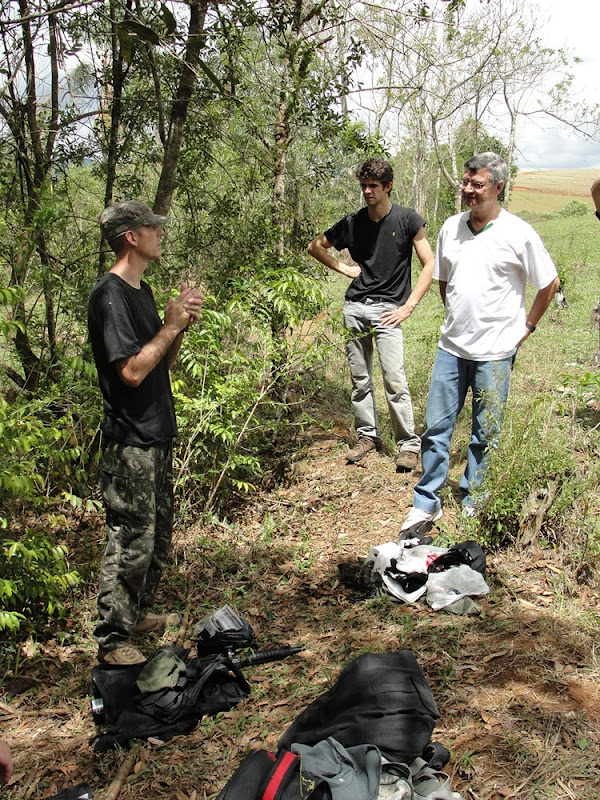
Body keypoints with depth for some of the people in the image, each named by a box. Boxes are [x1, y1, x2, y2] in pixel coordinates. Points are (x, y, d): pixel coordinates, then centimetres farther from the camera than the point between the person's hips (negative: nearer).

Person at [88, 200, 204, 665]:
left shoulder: (143, 291, 13)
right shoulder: (110, 296, -16)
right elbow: (132, 371, -23)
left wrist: (183, 324, 0)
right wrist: (171, 325, -15)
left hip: (157, 435, 10)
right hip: (130, 440, -10)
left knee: (159, 535, 18)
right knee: (131, 542, -4)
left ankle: (139, 613, 34)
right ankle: (112, 640, 8)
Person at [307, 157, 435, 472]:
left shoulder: (407, 219, -3)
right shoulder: (353, 222, 7)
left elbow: (429, 265, -3)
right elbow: (315, 246, 21)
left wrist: (408, 306, -8)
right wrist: (343, 268, 9)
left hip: (387, 309, -4)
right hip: (354, 307, 4)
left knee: (394, 379, -10)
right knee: (359, 379, 9)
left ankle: (409, 444, 1)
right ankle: (367, 435, 24)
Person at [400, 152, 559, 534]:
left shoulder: (518, 234, -7)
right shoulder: (451, 228, 6)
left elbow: (550, 283, 3)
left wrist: (527, 325, 4)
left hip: (495, 350, -4)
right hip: (452, 347, 4)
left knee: (486, 432, 7)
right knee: (436, 426, 4)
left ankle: (475, 502, 23)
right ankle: (427, 502, 15)